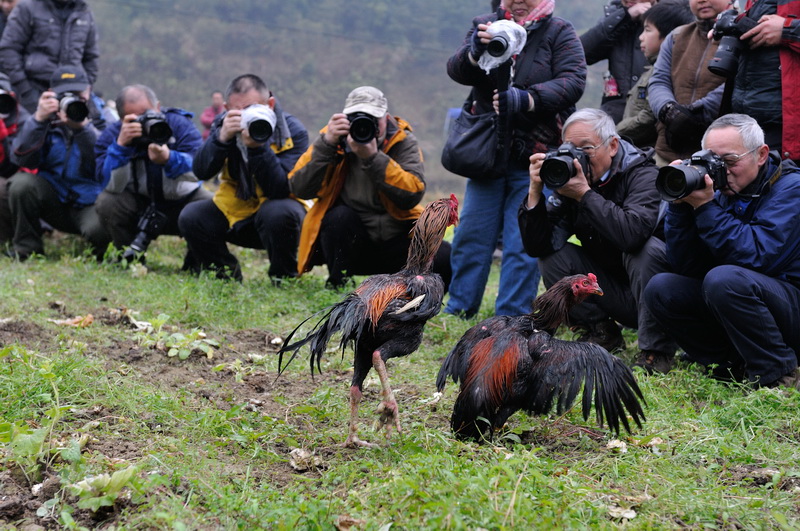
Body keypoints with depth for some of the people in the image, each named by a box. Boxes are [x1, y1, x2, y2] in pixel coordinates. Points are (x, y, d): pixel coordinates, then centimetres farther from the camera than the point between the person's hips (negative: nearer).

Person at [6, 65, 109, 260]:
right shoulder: (48, 119, 1)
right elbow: (22, 159, -12)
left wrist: (82, 126, -33)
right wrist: (38, 119, -25)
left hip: (88, 202, -3)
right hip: (53, 198, 3)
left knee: (98, 229, -35)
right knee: (22, 183, -25)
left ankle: (98, 257, 4)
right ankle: (27, 251, -6)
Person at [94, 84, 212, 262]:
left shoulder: (180, 124, -14)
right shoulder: (111, 135, -12)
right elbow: (113, 186, -26)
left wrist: (168, 159, -48)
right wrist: (121, 145, -38)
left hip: (183, 200, 0)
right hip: (138, 204, 0)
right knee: (106, 203, -28)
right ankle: (131, 259, -2)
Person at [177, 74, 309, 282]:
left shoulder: (293, 132, -18)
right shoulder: (224, 123, -6)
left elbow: (280, 189, -28)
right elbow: (201, 172, -18)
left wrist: (257, 147, -40)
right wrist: (222, 138, -34)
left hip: (277, 206, -4)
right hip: (235, 210, 4)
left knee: (279, 213, -37)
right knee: (190, 217, -18)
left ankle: (284, 278, -11)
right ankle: (225, 273, 6)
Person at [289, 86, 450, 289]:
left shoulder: (403, 143, -5)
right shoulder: (334, 137, -3)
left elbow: (412, 195, -21)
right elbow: (300, 189, -15)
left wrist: (373, 158, -29)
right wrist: (326, 144, -24)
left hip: (396, 240, 0)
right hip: (347, 243, 0)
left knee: (446, 260, -23)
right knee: (339, 216, -32)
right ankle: (337, 286, -12)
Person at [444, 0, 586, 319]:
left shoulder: (560, 33, 1)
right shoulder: (486, 27, 10)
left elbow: (573, 81, -13)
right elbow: (456, 71, -5)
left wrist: (527, 99, -27)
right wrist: (475, 52, -28)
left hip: (536, 156, -3)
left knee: (523, 241, -5)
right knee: (471, 236, 5)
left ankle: (511, 319, 2)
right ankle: (458, 311, 15)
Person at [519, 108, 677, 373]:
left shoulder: (643, 175, -18)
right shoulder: (567, 177, -3)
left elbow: (633, 232, -40)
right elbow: (536, 246, -12)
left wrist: (585, 194, -34)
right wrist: (535, 190, -23)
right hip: (614, 293, 5)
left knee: (646, 249, -33)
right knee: (551, 255, -10)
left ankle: (656, 351, -18)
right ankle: (601, 333, 4)